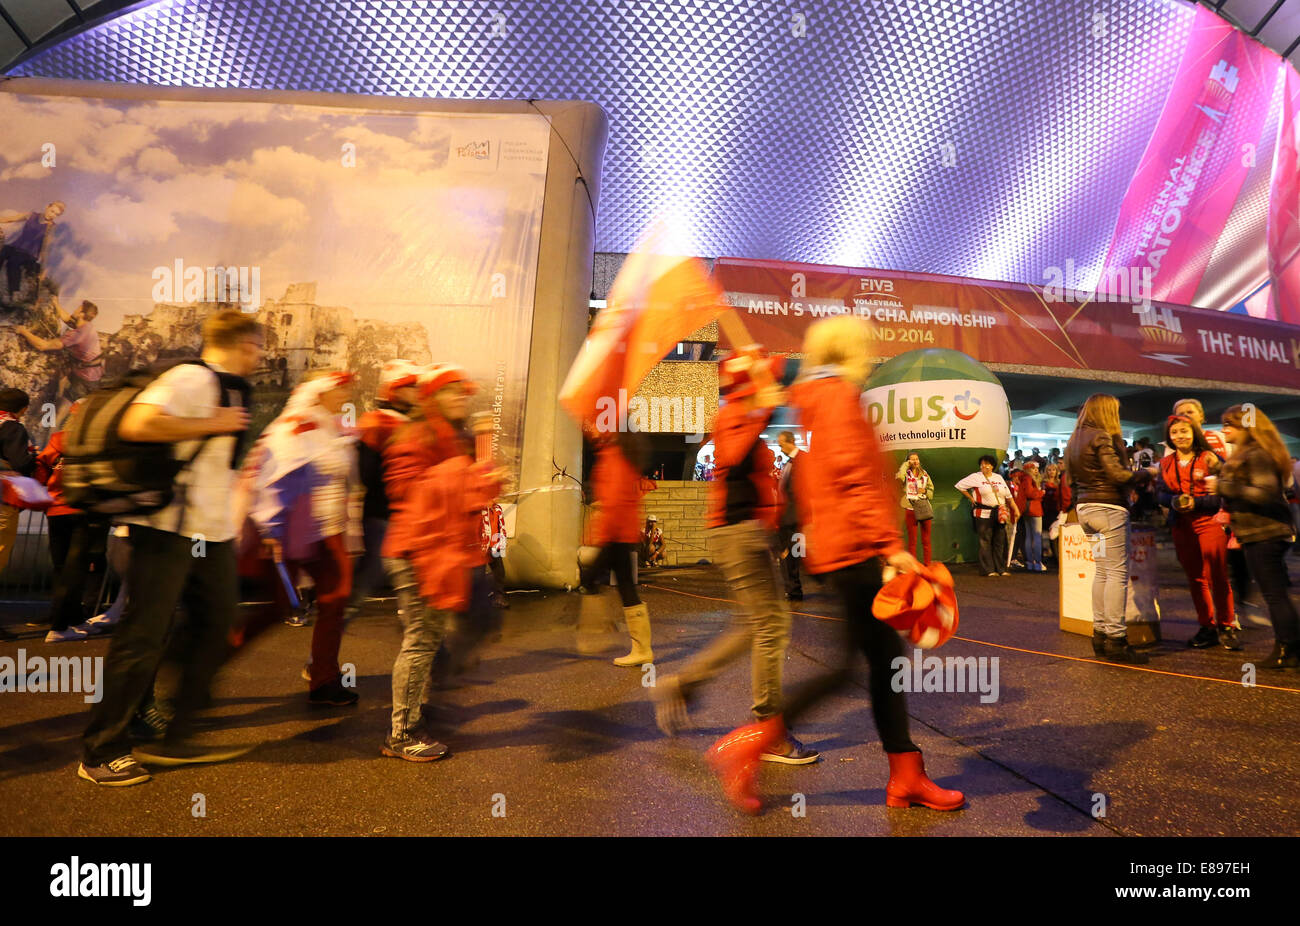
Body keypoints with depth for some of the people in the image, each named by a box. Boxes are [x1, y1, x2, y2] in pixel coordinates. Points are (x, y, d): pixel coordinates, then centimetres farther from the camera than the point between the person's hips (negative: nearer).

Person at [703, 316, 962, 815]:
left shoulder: (813, 400, 21)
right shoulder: (837, 392, -8)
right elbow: (854, 475, -19)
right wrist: (891, 543, -20)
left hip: (834, 547, 10)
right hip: (854, 547, -10)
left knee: (886, 657, 11)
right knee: (848, 662, -7)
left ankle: (906, 778, 18)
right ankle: (746, 745, -3)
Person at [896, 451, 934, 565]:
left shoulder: (924, 474, 12)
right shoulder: (906, 473, -1)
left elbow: (931, 489, 18)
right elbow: (900, 477, -25)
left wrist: (925, 491, -4)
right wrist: (906, 464, -10)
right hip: (911, 510, -3)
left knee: (926, 540, 7)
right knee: (912, 541, 2)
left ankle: (927, 565, 14)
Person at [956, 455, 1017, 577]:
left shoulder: (999, 478, 15)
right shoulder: (975, 477, 0)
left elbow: (1008, 496, 16)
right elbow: (960, 486, 0)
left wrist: (1015, 509, 9)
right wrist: (972, 499, -2)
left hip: (1000, 514, 5)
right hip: (983, 514, -4)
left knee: (1000, 542, 6)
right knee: (985, 542, -3)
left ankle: (1002, 569, 13)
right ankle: (988, 570, 2)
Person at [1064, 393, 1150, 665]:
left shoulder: (1074, 441, 17)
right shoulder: (1103, 437, -10)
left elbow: (1071, 479, 20)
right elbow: (1117, 474, -16)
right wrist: (1145, 474, -1)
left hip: (1085, 508, 9)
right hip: (1108, 507, -9)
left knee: (1102, 571, 12)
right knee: (1118, 572, -6)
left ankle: (1100, 632, 14)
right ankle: (1115, 638, -7)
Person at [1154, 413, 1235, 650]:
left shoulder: (1208, 458, -3)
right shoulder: (1165, 463, 10)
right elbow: (1160, 493, 7)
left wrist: (1196, 502, -19)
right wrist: (1174, 501, -13)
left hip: (1210, 523, -4)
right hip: (1181, 526, 4)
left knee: (1217, 577, -2)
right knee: (1194, 578, 10)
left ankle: (1225, 627, 12)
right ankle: (1207, 628, 20)